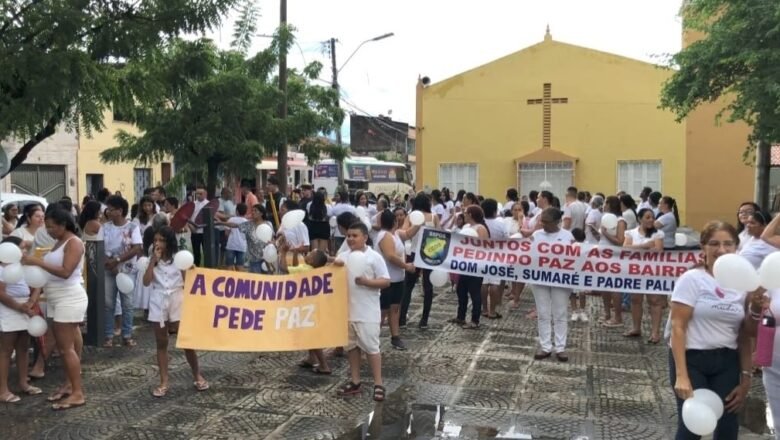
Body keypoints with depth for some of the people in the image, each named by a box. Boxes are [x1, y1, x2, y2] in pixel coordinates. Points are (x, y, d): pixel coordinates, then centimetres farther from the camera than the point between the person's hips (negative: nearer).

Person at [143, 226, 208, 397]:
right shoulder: (152, 259, 3)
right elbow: (146, 282, -9)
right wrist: (153, 260, -12)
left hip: (177, 301, -2)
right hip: (158, 303, 2)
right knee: (161, 344, 7)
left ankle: (197, 376, 15)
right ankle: (164, 382, 12)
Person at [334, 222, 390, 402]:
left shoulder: (374, 257, -9)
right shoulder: (343, 256, 6)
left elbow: (386, 281, -9)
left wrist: (366, 282, -23)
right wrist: (334, 266, -12)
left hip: (367, 313, -6)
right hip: (347, 310, 6)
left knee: (371, 346, -1)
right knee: (352, 346, 14)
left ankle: (378, 384, 7)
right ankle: (355, 382, 25)